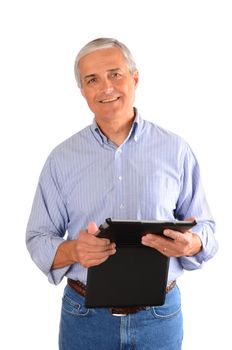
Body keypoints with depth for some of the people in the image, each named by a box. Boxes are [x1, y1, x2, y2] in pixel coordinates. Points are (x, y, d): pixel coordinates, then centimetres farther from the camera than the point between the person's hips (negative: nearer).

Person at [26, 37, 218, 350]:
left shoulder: (176, 150, -1)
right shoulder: (62, 158, 0)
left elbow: (205, 227, 3)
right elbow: (38, 239, 0)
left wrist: (191, 244, -20)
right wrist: (72, 251, -21)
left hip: (160, 317, 0)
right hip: (85, 317, 0)